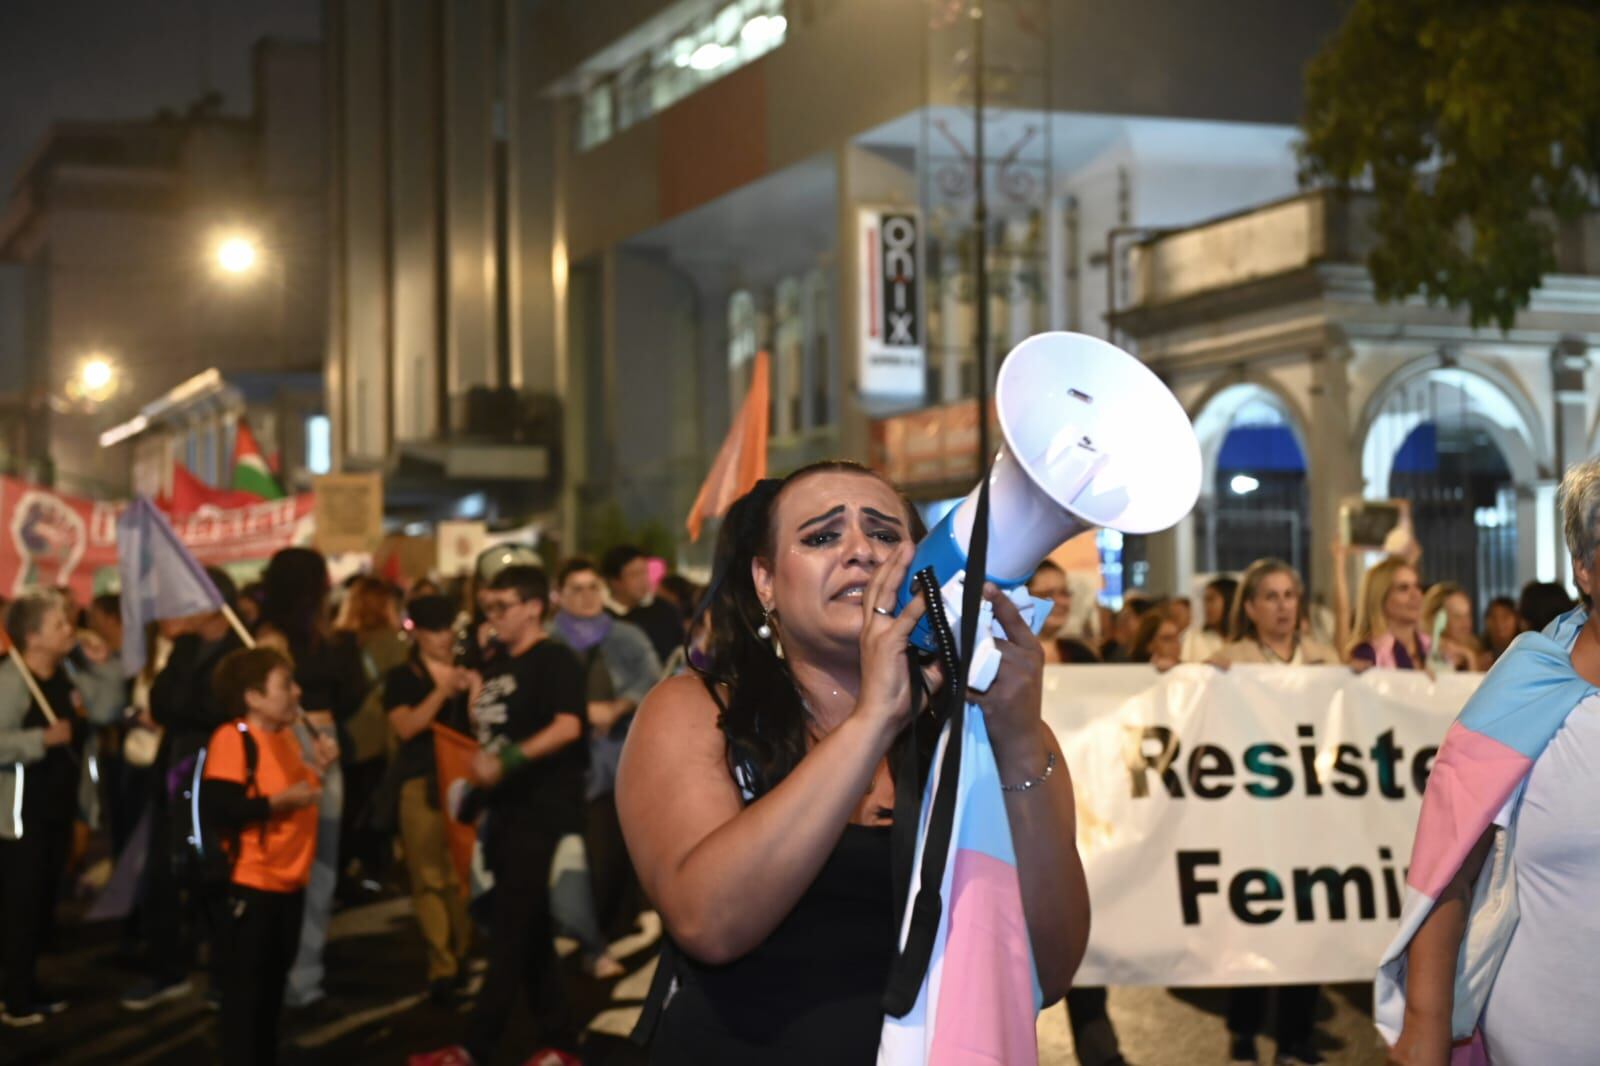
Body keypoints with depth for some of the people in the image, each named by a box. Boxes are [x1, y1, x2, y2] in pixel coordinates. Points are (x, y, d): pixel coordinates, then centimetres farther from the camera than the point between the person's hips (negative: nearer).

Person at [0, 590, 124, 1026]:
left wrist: (104, 665, 0)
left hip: (59, 807, 9)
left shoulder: (68, 673, 7)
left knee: (44, 903, 16)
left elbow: (106, 711, 11)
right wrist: (44, 738, -30)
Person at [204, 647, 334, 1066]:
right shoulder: (232, 739, -16)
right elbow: (216, 811, -25)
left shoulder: (287, 737, 12)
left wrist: (317, 769, 5)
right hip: (251, 882, -9)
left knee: (274, 980, 16)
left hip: (289, 879, 9)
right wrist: (281, 800, -23)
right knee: (244, 983, -2)